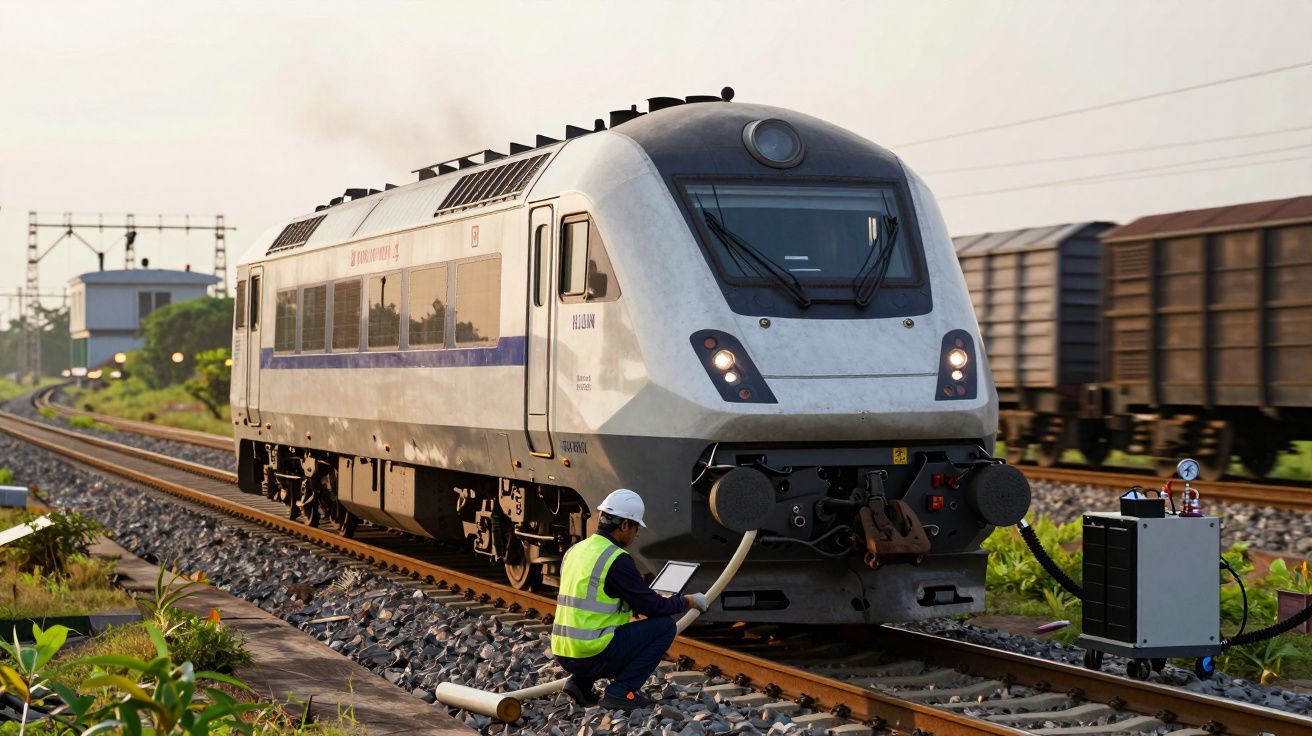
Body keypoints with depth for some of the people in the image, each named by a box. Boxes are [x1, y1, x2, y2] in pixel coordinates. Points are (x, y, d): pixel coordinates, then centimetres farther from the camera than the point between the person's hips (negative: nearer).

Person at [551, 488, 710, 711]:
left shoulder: (575, 551, 13)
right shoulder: (617, 559, -13)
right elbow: (653, 606, -9)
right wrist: (688, 601, 9)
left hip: (563, 655, 8)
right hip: (592, 656, -8)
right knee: (664, 626, 1)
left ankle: (580, 682, 15)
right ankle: (621, 691, -2)